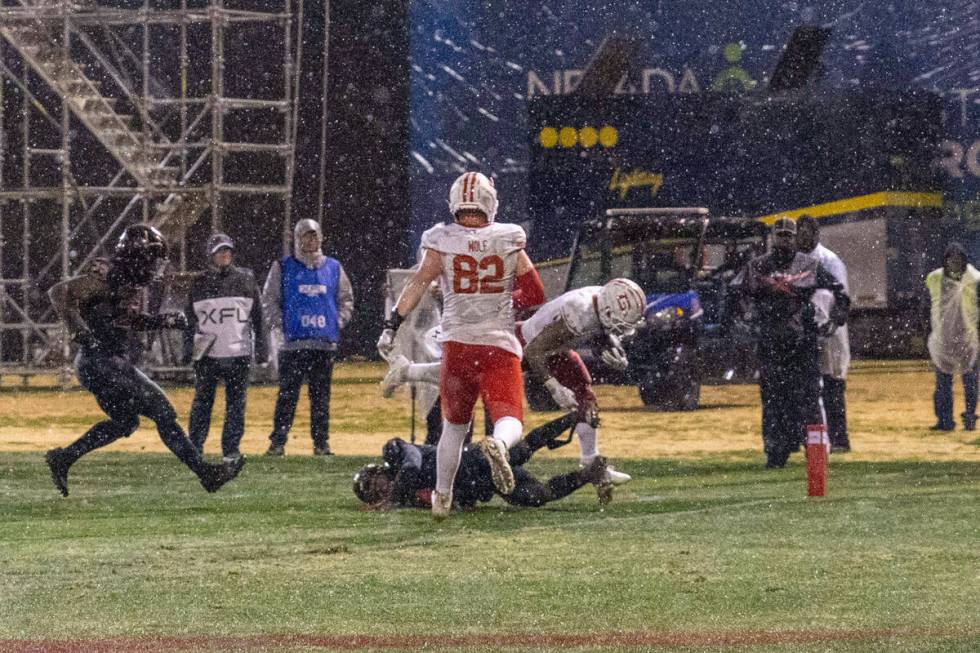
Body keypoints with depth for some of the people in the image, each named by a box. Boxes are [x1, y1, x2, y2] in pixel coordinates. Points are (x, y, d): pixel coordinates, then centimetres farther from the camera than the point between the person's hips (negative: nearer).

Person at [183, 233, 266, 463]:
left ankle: (231, 448, 6)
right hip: (206, 353, 0)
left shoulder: (246, 280, 6)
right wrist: (187, 350, 2)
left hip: (238, 352, 0)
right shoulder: (200, 283, 6)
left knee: (236, 403, 1)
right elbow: (189, 320, 10)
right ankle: (195, 448, 4)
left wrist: (261, 348, 3)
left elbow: (257, 317, 8)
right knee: (202, 401, 0)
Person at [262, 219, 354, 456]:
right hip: (293, 343, -3)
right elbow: (269, 301, 4)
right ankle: (277, 443, -3)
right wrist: (282, 325, -6)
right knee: (287, 395, -5)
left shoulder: (333, 268, 13)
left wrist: (338, 322, 5)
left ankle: (321, 443, 10)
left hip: (325, 343, 3)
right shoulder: (283, 268, 5)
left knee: (321, 396, 6)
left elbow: (346, 300, 19)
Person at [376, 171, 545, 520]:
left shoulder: (442, 242, -1)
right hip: (501, 344, -1)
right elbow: (535, 292, 7)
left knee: (454, 424, 18)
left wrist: (391, 326, -11)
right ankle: (498, 444, -39)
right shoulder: (509, 241, 2)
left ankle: (442, 496, 23)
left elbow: (419, 282, -10)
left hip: (457, 342, 1)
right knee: (510, 422, -4)